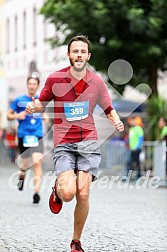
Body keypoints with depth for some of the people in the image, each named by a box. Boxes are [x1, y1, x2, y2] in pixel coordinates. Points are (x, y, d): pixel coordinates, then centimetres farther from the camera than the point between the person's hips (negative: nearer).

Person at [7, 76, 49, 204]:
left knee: (37, 162, -17)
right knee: (26, 165, 6)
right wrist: (17, 116, -14)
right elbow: (9, 115, 6)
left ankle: (36, 192, -18)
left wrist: (45, 116, 5)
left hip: (37, 136, 0)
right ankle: (22, 175, 44)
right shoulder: (19, 100, 2)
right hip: (23, 136, 0)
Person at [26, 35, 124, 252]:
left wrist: (117, 121, -7)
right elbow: (42, 102, 13)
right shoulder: (55, 79, -1)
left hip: (88, 141, 1)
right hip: (63, 144, -1)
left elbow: (108, 108, 15)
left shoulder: (97, 81, 3)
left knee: (83, 193, -9)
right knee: (68, 192, -20)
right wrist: (33, 107, -10)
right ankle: (57, 190, 21)